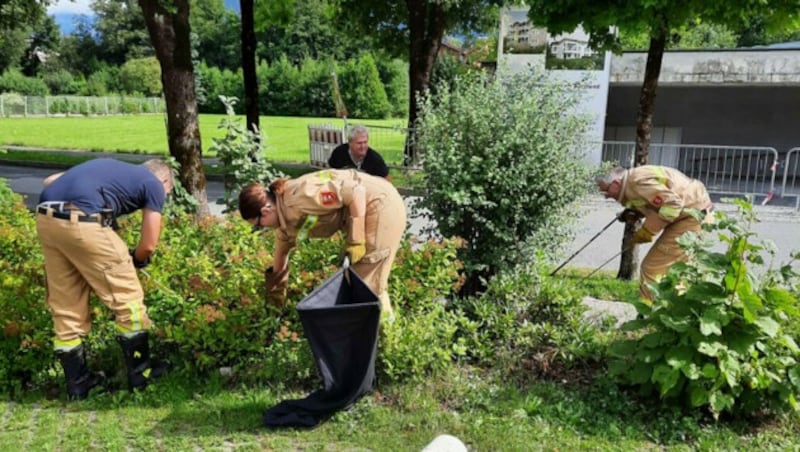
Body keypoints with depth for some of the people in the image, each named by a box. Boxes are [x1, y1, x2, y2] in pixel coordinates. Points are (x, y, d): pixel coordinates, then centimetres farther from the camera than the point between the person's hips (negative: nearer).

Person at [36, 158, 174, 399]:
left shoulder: (112, 168, 32)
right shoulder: (154, 185, 14)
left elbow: (50, 181, 27)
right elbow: (148, 246, 11)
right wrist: (131, 261, 33)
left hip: (45, 217, 7)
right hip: (82, 222, -7)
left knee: (65, 305, 18)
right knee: (127, 297, 10)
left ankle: (77, 382, 28)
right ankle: (140, 371, 22)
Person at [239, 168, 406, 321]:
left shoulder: (300, 196, -26)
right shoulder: (285, 215, 5)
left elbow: (357, 192, -27)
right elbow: (281, 251, 21)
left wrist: (356, 240, -23)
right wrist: (276, 292, 31)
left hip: (382, 203, -10)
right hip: (373, 207, 10)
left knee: (367, 273, -3)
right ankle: (381, 310, 37)